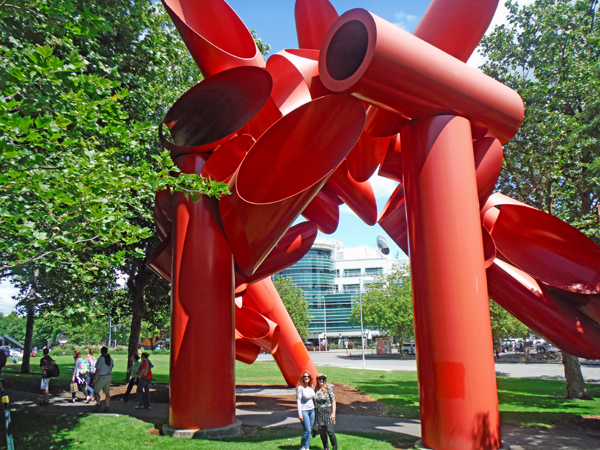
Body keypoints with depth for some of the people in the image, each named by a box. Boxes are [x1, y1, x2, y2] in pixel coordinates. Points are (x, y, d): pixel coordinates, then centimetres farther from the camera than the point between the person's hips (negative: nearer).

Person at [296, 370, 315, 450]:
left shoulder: (311, 386, 3)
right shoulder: (300, 388, -15)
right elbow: (298, 401, -14)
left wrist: (314, 408, 15)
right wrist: (300, 414, -15)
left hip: (312, 410, 6)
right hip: (304, 410, -6)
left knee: (309, 429, 9)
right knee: (307, 430, -7)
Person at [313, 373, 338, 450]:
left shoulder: (328, 389, -2)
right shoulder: (315, 389, 7)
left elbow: (333, 401, -3)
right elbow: (313, 402, 14)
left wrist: (333, 413, -10)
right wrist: (313, 414, 11)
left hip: (328, 412, -4)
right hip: (318, 413, 4)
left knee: (329, 430, -11)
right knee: (321, 432, 6)